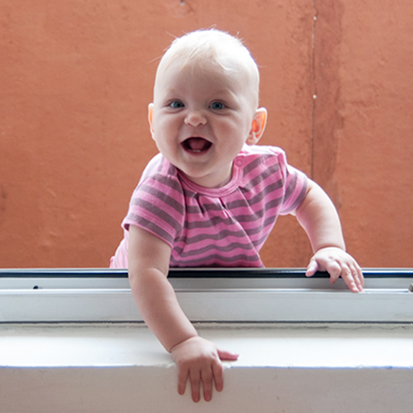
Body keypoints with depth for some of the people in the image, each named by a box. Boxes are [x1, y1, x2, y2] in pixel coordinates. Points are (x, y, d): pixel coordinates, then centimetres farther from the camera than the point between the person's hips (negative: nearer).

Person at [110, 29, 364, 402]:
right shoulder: (162, 190, -36)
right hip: (154, 310, -5)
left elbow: (311, 197, 2)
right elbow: (146, 273, -44)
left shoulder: (267, 169, -19)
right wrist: (183, 342, -55)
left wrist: (330, 247, -13)